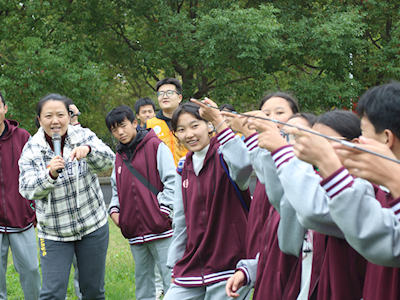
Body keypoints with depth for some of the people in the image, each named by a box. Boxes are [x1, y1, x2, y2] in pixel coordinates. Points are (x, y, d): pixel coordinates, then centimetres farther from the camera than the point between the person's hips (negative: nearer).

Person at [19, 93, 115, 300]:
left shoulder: (83, 136, -4)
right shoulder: (31, 150, -6)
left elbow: (108, 161, -17)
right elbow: (27, 190, -14)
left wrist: (88, 150, -38)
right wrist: (50, 174, -33)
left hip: (93, 226, 1)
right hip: (53, 233, -1)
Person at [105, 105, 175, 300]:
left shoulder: (155, 146, -4)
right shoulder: (120, 156, 16)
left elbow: (172, 181, -8)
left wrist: (163, 210, -14)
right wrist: (114, 209, 8)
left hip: (160, 228, -7)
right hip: (134, 231, 7)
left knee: (169, 277, -5)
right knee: (142, 280, 13)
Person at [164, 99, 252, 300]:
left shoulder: (224, 155, -6)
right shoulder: (183, 169, 12)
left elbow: (242, 166, -33)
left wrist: (219, 122, -33)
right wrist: (176, 265, 14)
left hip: (228, 267, -6)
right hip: (192, 268, 6)